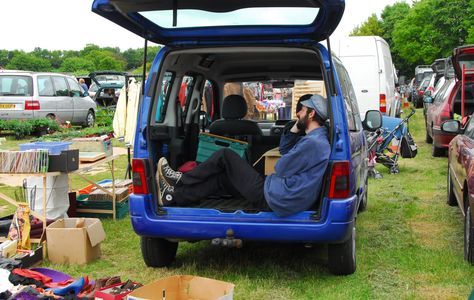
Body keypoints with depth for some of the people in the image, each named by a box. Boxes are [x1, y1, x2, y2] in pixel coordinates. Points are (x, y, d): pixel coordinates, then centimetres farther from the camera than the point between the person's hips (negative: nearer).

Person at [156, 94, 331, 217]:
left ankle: (182, 180, 14)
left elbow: (281, 169, -17)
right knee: (222, 178, 16)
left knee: (225, 156, 0)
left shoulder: (313, 143, -21)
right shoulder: (318, 137, 13)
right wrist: (296, 127, 9)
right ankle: (172, 197, 17)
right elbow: (284, 149, 21)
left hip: (271, 198, -10)